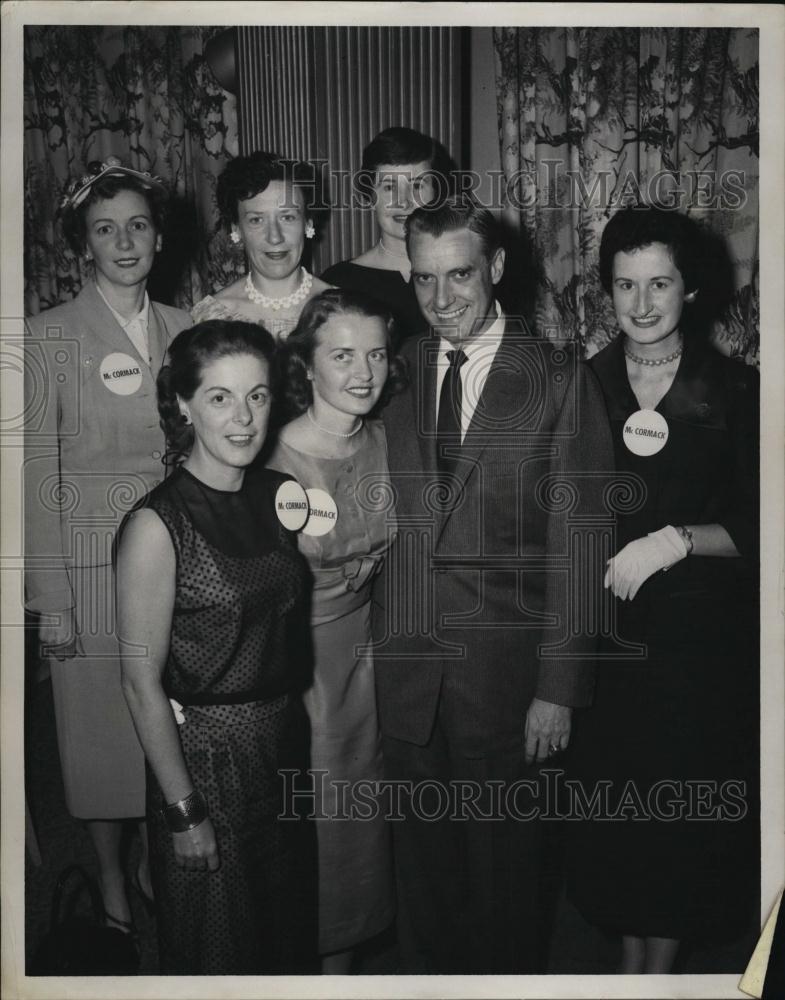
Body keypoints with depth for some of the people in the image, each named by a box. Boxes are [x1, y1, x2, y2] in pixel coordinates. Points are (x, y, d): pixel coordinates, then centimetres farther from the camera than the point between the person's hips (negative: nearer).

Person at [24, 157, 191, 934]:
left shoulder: (182, 330, 5)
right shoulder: (48, 337, -7)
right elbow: (37, 473, -8)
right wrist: (50, 598, -10)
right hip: (90, 560, -3)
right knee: (100, 724, 9)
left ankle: (156, 861, 34)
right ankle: (110, 879, 29)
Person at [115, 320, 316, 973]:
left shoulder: (279, 495, -1)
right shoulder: (157, 525, -20)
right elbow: (142, 685, -17)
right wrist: (182, 812, -14)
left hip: (285, 743, 6)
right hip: (205, 756, -6)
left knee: (288, 930, 23)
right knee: (217, 950, 15)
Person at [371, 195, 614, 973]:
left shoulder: (559, 381, -7)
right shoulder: (394, 373, 3)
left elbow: (573, 546, -7)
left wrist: (559, 687, -9)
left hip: (502, 669, -3)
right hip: (401, 664, 3)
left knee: (500, 855, 14)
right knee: (420, 853, 17)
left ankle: (505, 973, 38)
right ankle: (425, 971, 39)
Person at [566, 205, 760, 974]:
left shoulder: (735, 392, -4)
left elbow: (756, 528, -6)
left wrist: (675, 541, -18)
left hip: (699, 638, -1)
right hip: (605, 632, 1)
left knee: (683, 815, 9)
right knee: (613, 812, 8)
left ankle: (661, 965, 32)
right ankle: (628, 960, 32)